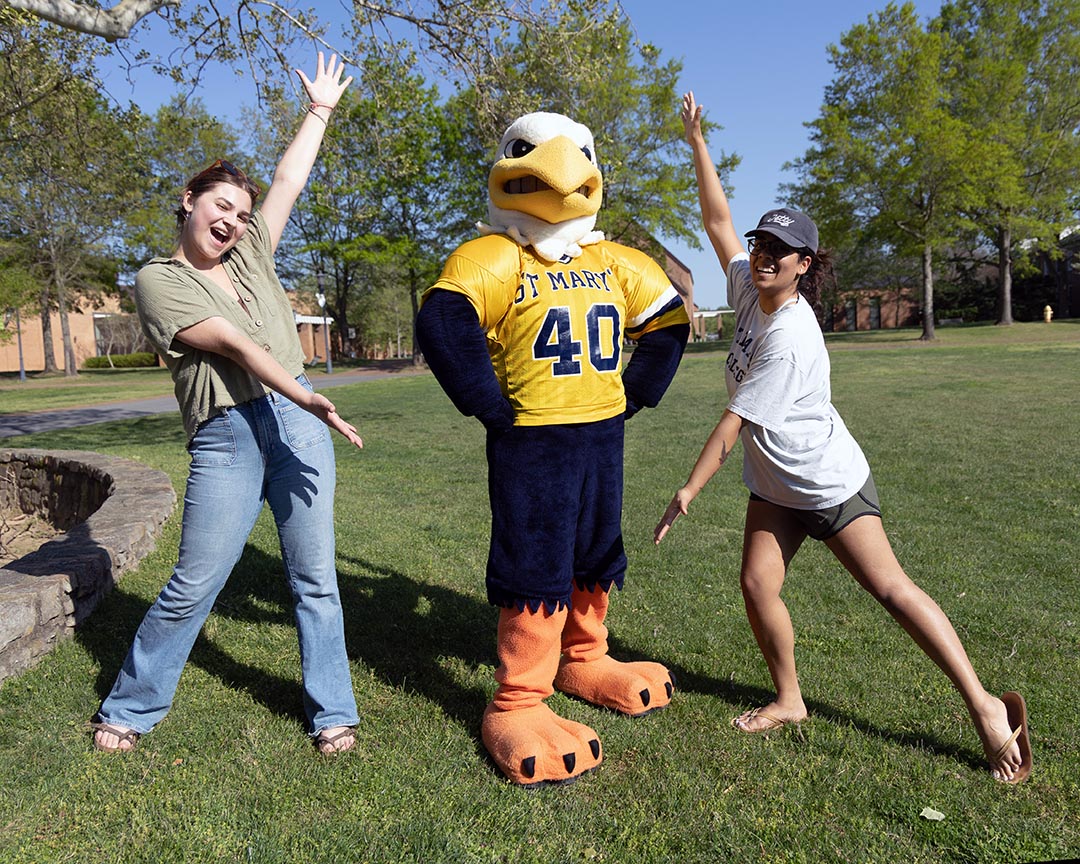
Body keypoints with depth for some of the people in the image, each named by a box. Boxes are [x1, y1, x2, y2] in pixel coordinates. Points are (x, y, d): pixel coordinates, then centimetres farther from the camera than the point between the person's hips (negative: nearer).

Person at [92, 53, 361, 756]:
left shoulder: (251, 256, 16)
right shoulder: (159, 280, 1)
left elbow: (290, 181, 22)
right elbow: (234, 346, -11)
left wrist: (321, 109, 29)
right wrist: (310, 399, -20)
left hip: (298, 421, 4)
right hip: (226, 439, -4)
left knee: (315, 577, 5)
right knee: (192, 586, 1)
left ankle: (333, 712, 17)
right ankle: (129, 709, 23)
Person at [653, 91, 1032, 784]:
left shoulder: (789, 338, -27)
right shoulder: (752, 289, -4)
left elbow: (733, 423, -24)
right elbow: (718, 222, 4)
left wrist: (689, 491, -18)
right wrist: (697, 144, 0)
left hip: (830, 482, -8)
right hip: (775, 485, 8)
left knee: (891, 589, -3)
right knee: (757, 584, -1)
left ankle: (986, 706, 8)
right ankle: (790, 700, 16)